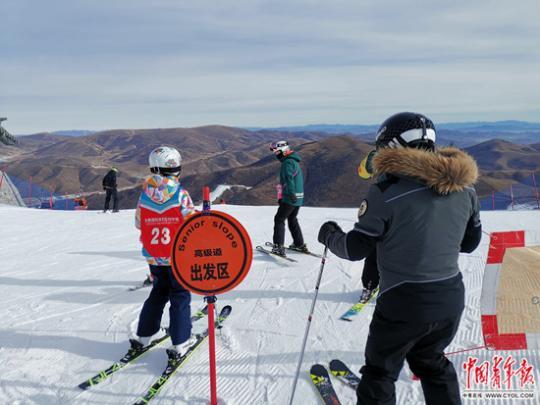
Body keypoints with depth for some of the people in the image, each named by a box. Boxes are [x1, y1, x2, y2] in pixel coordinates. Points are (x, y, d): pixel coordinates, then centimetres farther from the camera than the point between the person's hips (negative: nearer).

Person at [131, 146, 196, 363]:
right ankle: (180, 343, 7)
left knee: (158, 293, 22)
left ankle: (143, 336, 26)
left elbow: (138, 223, 6)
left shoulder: (145, 193, -3)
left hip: (154, 257, 4)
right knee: (180, 296, 7)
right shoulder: (180, 193, -15)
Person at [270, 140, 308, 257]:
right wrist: (281, 197, 31)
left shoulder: (288, 162, -13)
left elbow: (289, 178, -29)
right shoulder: (294, 161, 19)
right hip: (298, 198, 9)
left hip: (290, 198, -9)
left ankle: (278, 246, -7)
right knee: (292, 220, 21)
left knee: (279, 219, -3)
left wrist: (291, 194, -40)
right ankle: (299, 244, 27)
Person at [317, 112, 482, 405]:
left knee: (379, 371, 16)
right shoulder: (464, 187, 0)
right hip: (451, 299, 6)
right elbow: (470, 241, 13)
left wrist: (329, 235, 8)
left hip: (403, 303, -6)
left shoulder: (388, 189, -18)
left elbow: (355, 249, -12)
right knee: (430, 361, 30)